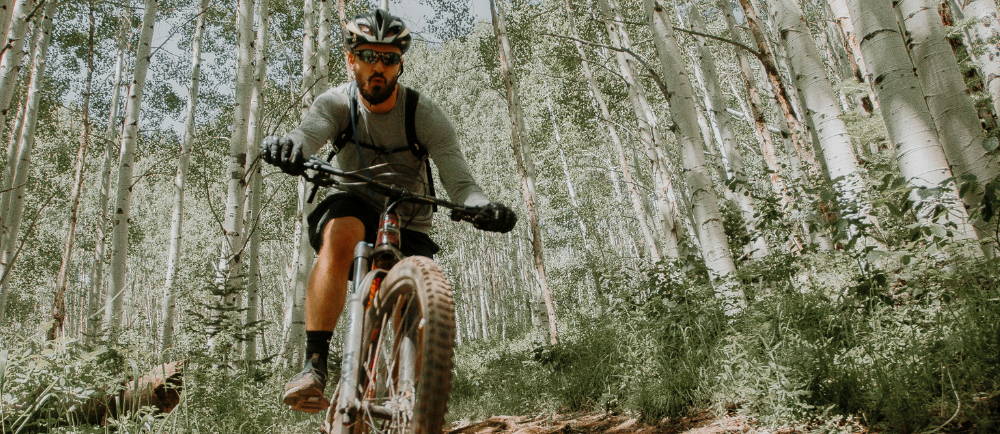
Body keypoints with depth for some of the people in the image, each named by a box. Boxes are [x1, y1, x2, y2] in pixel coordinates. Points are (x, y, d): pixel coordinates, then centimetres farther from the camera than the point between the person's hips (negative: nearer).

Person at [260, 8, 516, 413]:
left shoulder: (425, 115, -16)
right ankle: (314, 367, -37)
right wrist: (287, 146, -58)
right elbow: (308, 132, -34)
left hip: (409, 227, 1)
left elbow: (459, 181, -26)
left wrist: (483, 207, -49)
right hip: (355, 208, 0)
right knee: (341, 232, -36)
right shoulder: (337, 102, -11)